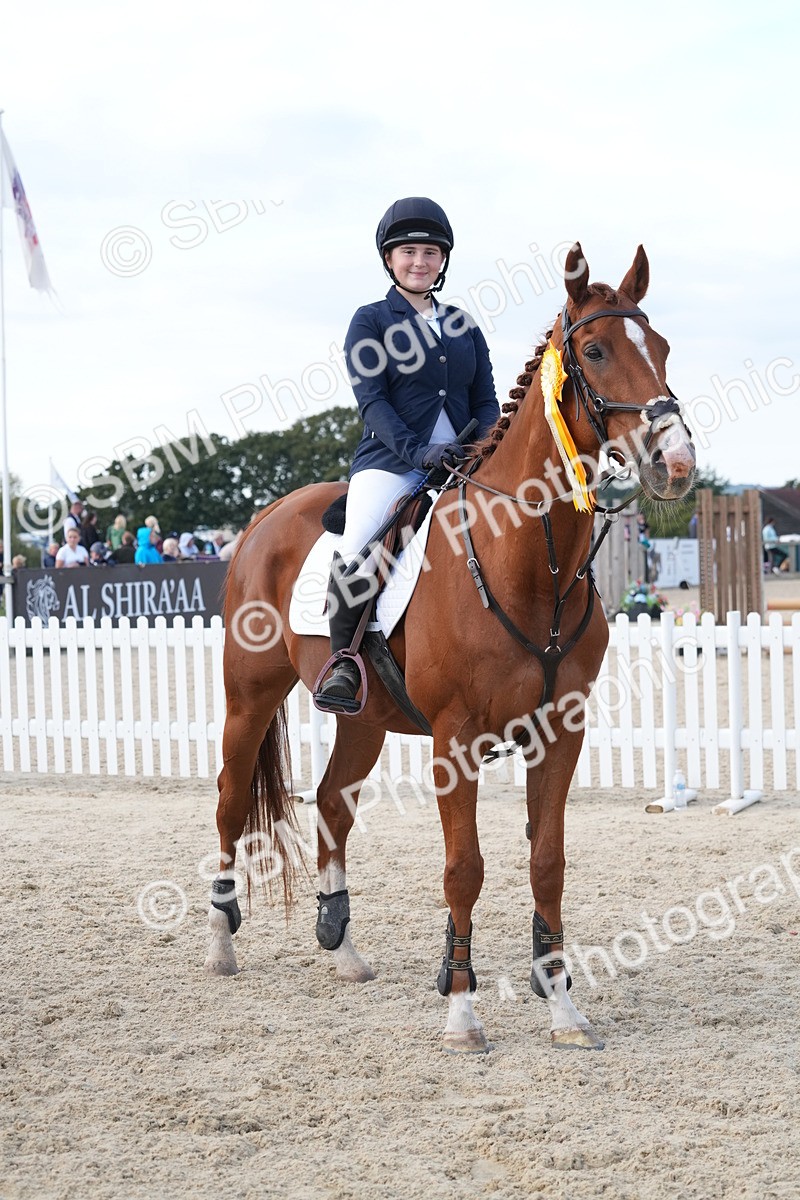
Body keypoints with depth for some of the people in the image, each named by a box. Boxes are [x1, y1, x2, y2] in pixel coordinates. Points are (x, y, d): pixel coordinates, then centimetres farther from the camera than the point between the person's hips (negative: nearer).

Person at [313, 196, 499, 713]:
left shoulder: (464, 326, 18)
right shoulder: (370, 322, 6)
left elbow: (485, 401, 15)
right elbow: (372, 400, -5)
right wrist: (418, 451, -20)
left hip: (461, 466, 4)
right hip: (391, 462, -4)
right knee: (358, 552, -29)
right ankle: (344, 662, -14)